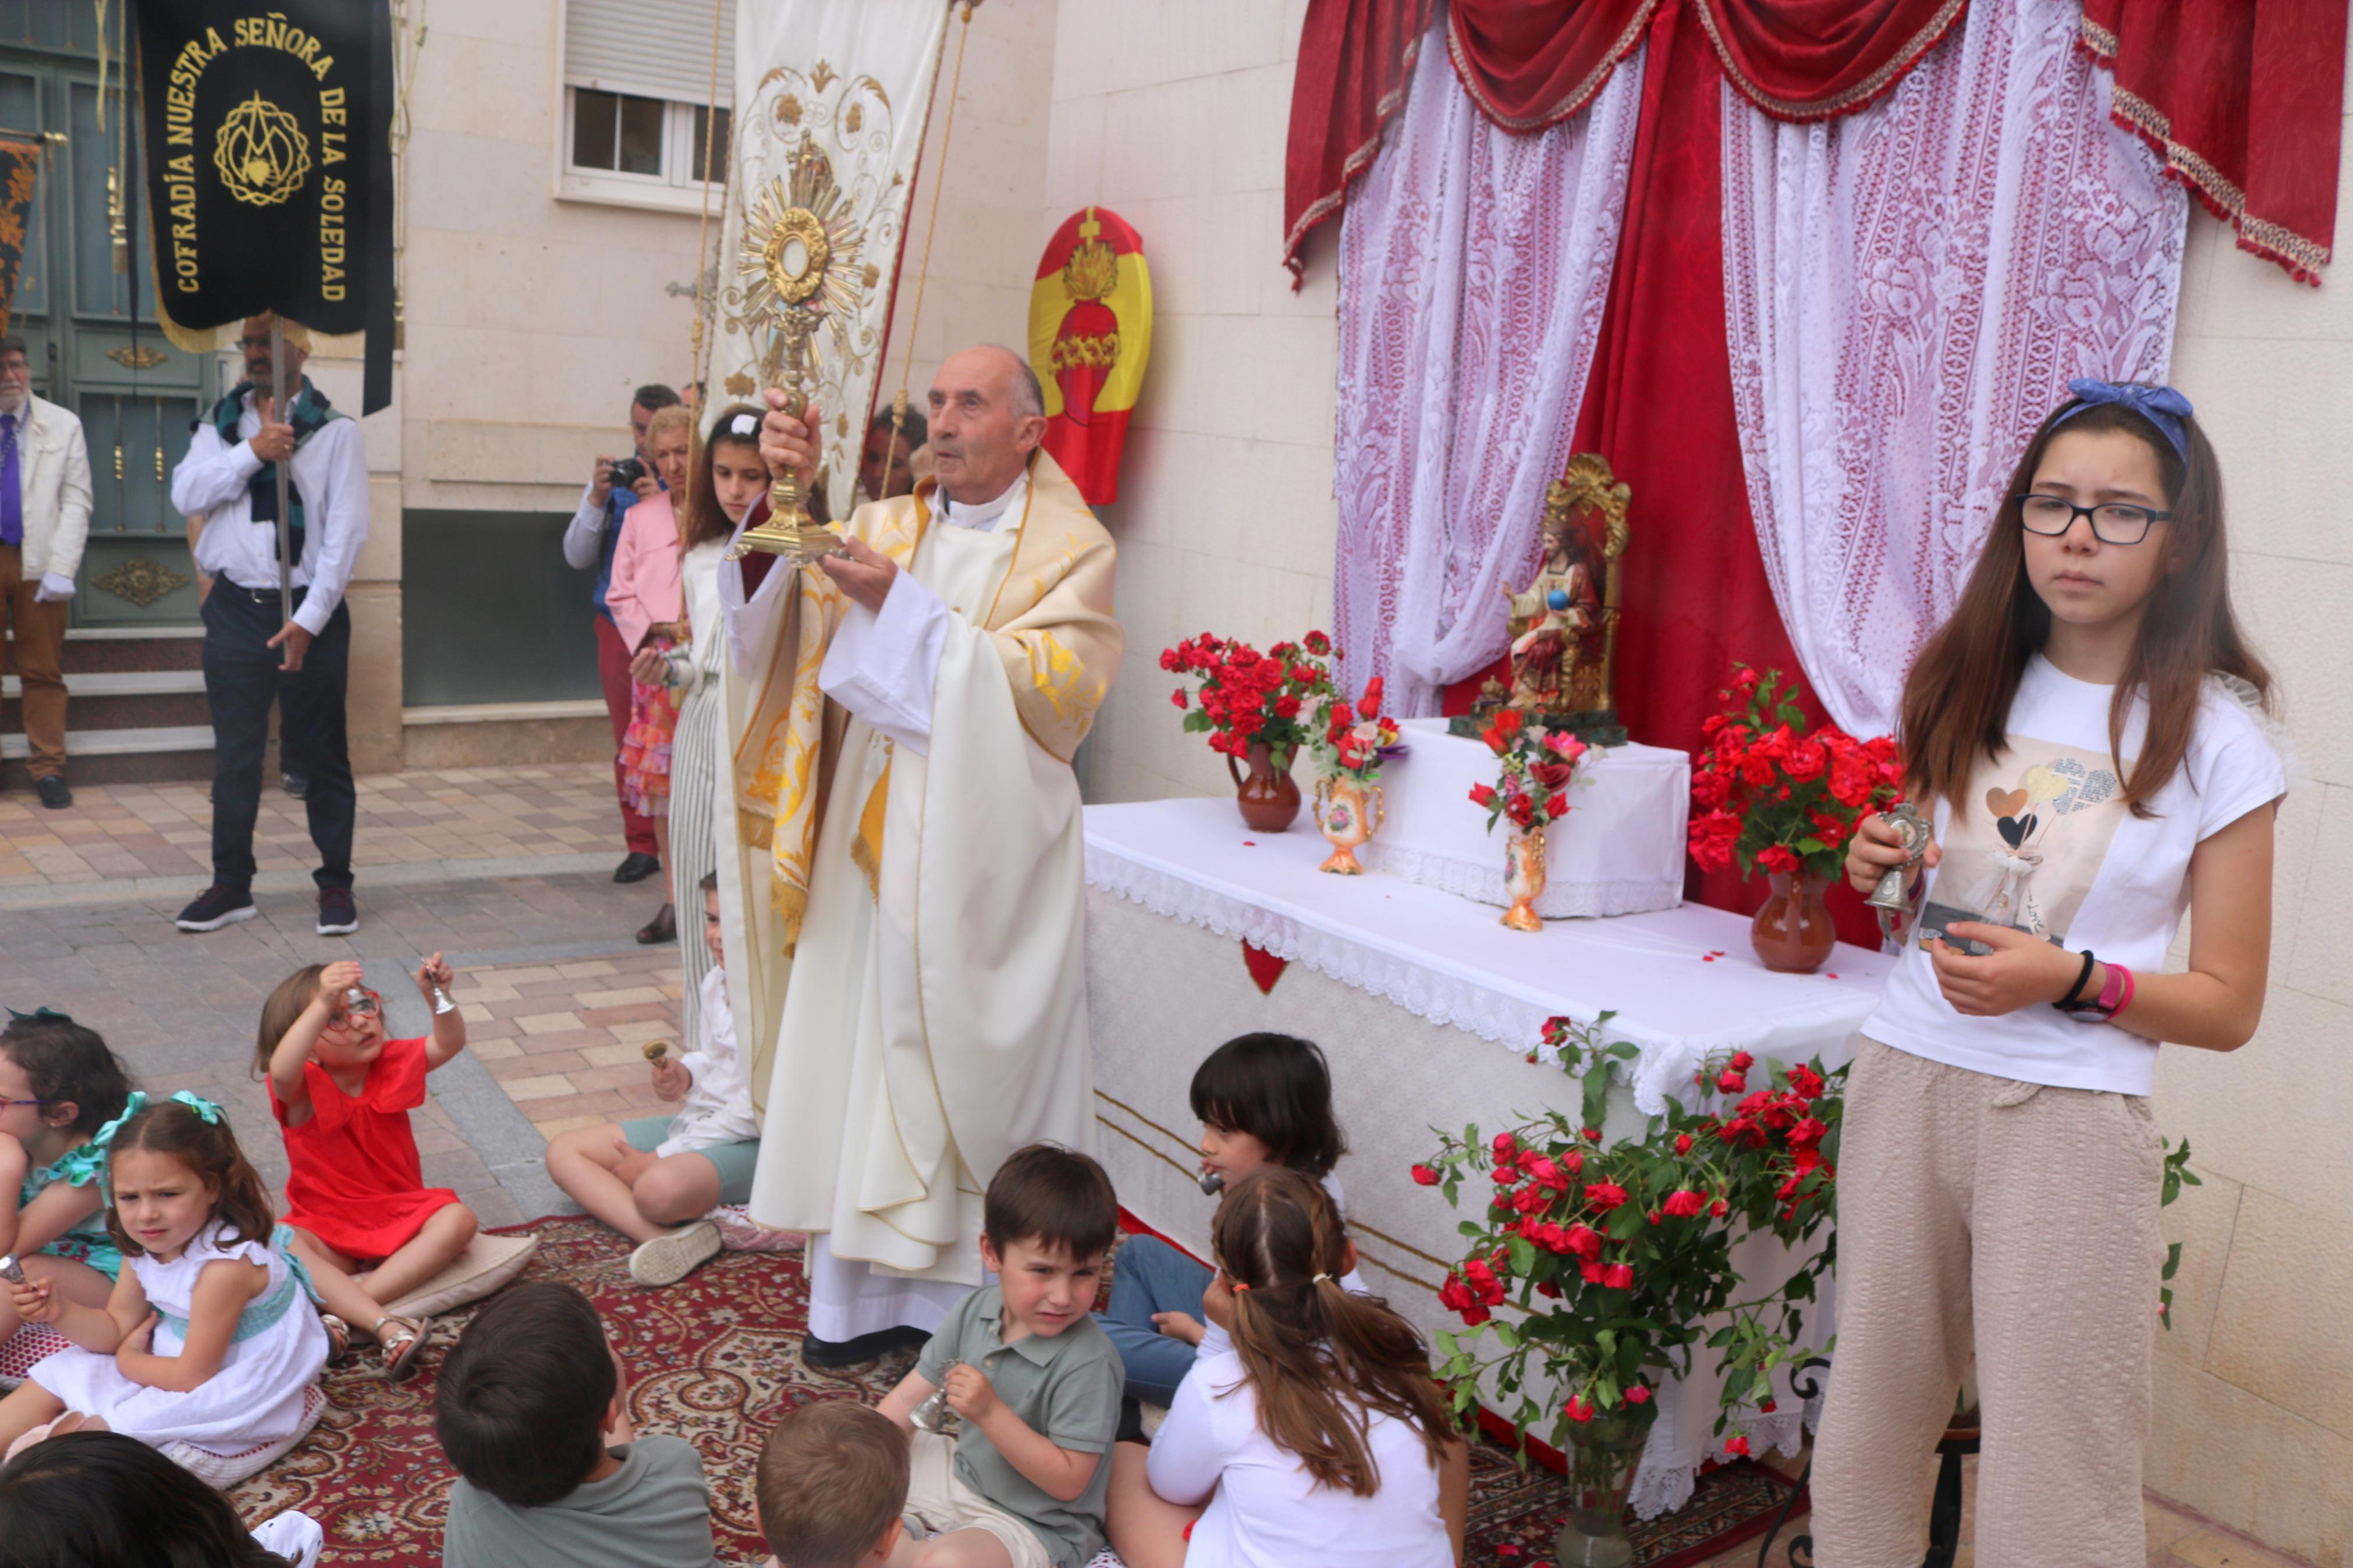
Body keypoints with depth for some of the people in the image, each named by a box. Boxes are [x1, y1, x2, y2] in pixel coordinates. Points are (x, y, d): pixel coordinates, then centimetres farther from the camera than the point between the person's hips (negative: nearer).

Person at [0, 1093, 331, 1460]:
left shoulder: (225, 1266, -32)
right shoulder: (145, 1246, -5)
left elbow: (191, 1377, -24)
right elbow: (117, 1329, 5)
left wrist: (128, 1359, -6)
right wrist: (60, 1311, -14)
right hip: (176, 1359, 9)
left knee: (99, 1424, -17)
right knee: (58, 1377, 7)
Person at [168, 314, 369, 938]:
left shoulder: (336, 432, -2)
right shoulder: (221, 424, 11)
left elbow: (344, 533, -8)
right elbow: (186, 494, -3)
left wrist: (310, 620, -14)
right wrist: (251, 452, -16)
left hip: (311, 613, -3)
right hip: (235, 608, 3)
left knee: (323, 756, 3)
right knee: (234, 754, 8)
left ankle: (336, 885, 13)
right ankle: (231, 885, 18)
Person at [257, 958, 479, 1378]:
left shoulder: (392, 1064, 1)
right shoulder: (302, 1090, -13)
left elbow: (448, 1045, -9)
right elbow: (281, 1071, -37)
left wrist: (437, 997, -29)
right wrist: (324, 1004, -51)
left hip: (400, 1216, 3)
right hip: (328, 1232, -2)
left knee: (457, 1219, -27)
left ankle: (343, 1311, -33)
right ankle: (387, 1327, -45)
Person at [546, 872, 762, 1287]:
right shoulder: (716, 981, 8)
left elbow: (751, 1113, -21)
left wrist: (660, 1158, -15)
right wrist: (685, 1074, -2)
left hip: (749, 1143, -11)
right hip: (698, 1121, 11)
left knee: (659, 1188, -42)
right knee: (564, 1151, 0)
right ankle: (668, 1238, -23)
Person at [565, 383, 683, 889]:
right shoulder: (610, 477, 10)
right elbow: (577, 556, 7)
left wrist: (662, 503, -23)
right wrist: (597, 500, -7)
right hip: (618, 621, 4)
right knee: (629, 740, 8)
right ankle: (641, 844, 16)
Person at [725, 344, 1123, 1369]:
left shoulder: (1071, 549, -1)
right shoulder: (886, 527, 12)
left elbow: (1049, 688, -15)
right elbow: (780, 613, -2)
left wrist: (902, 606, -19)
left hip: (986, 854, -4)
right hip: (877, 841, 4)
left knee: (972, 1067, 1)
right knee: (863, 1050, 5)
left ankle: (980, 1298, 15)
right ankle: (866, 1292, 16)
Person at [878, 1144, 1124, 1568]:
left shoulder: (1088, 1363, -28)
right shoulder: (976, 1311, -6)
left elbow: (1068, 1482, -26)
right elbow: (909, 1400, 2)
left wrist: (991, 1412, -32)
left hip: (1035, 1525, -7)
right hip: (962, 1473, 7)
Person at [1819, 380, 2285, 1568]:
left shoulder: (2215, 736, -4)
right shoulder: (1970, 688, 8)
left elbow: (2227, 1007, -2)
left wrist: (2073, 980, -19)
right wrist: (1882, 868, -1)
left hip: (2069, 1115, -3)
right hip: (1904, 1078, 4)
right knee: (1866, 1437, 8)